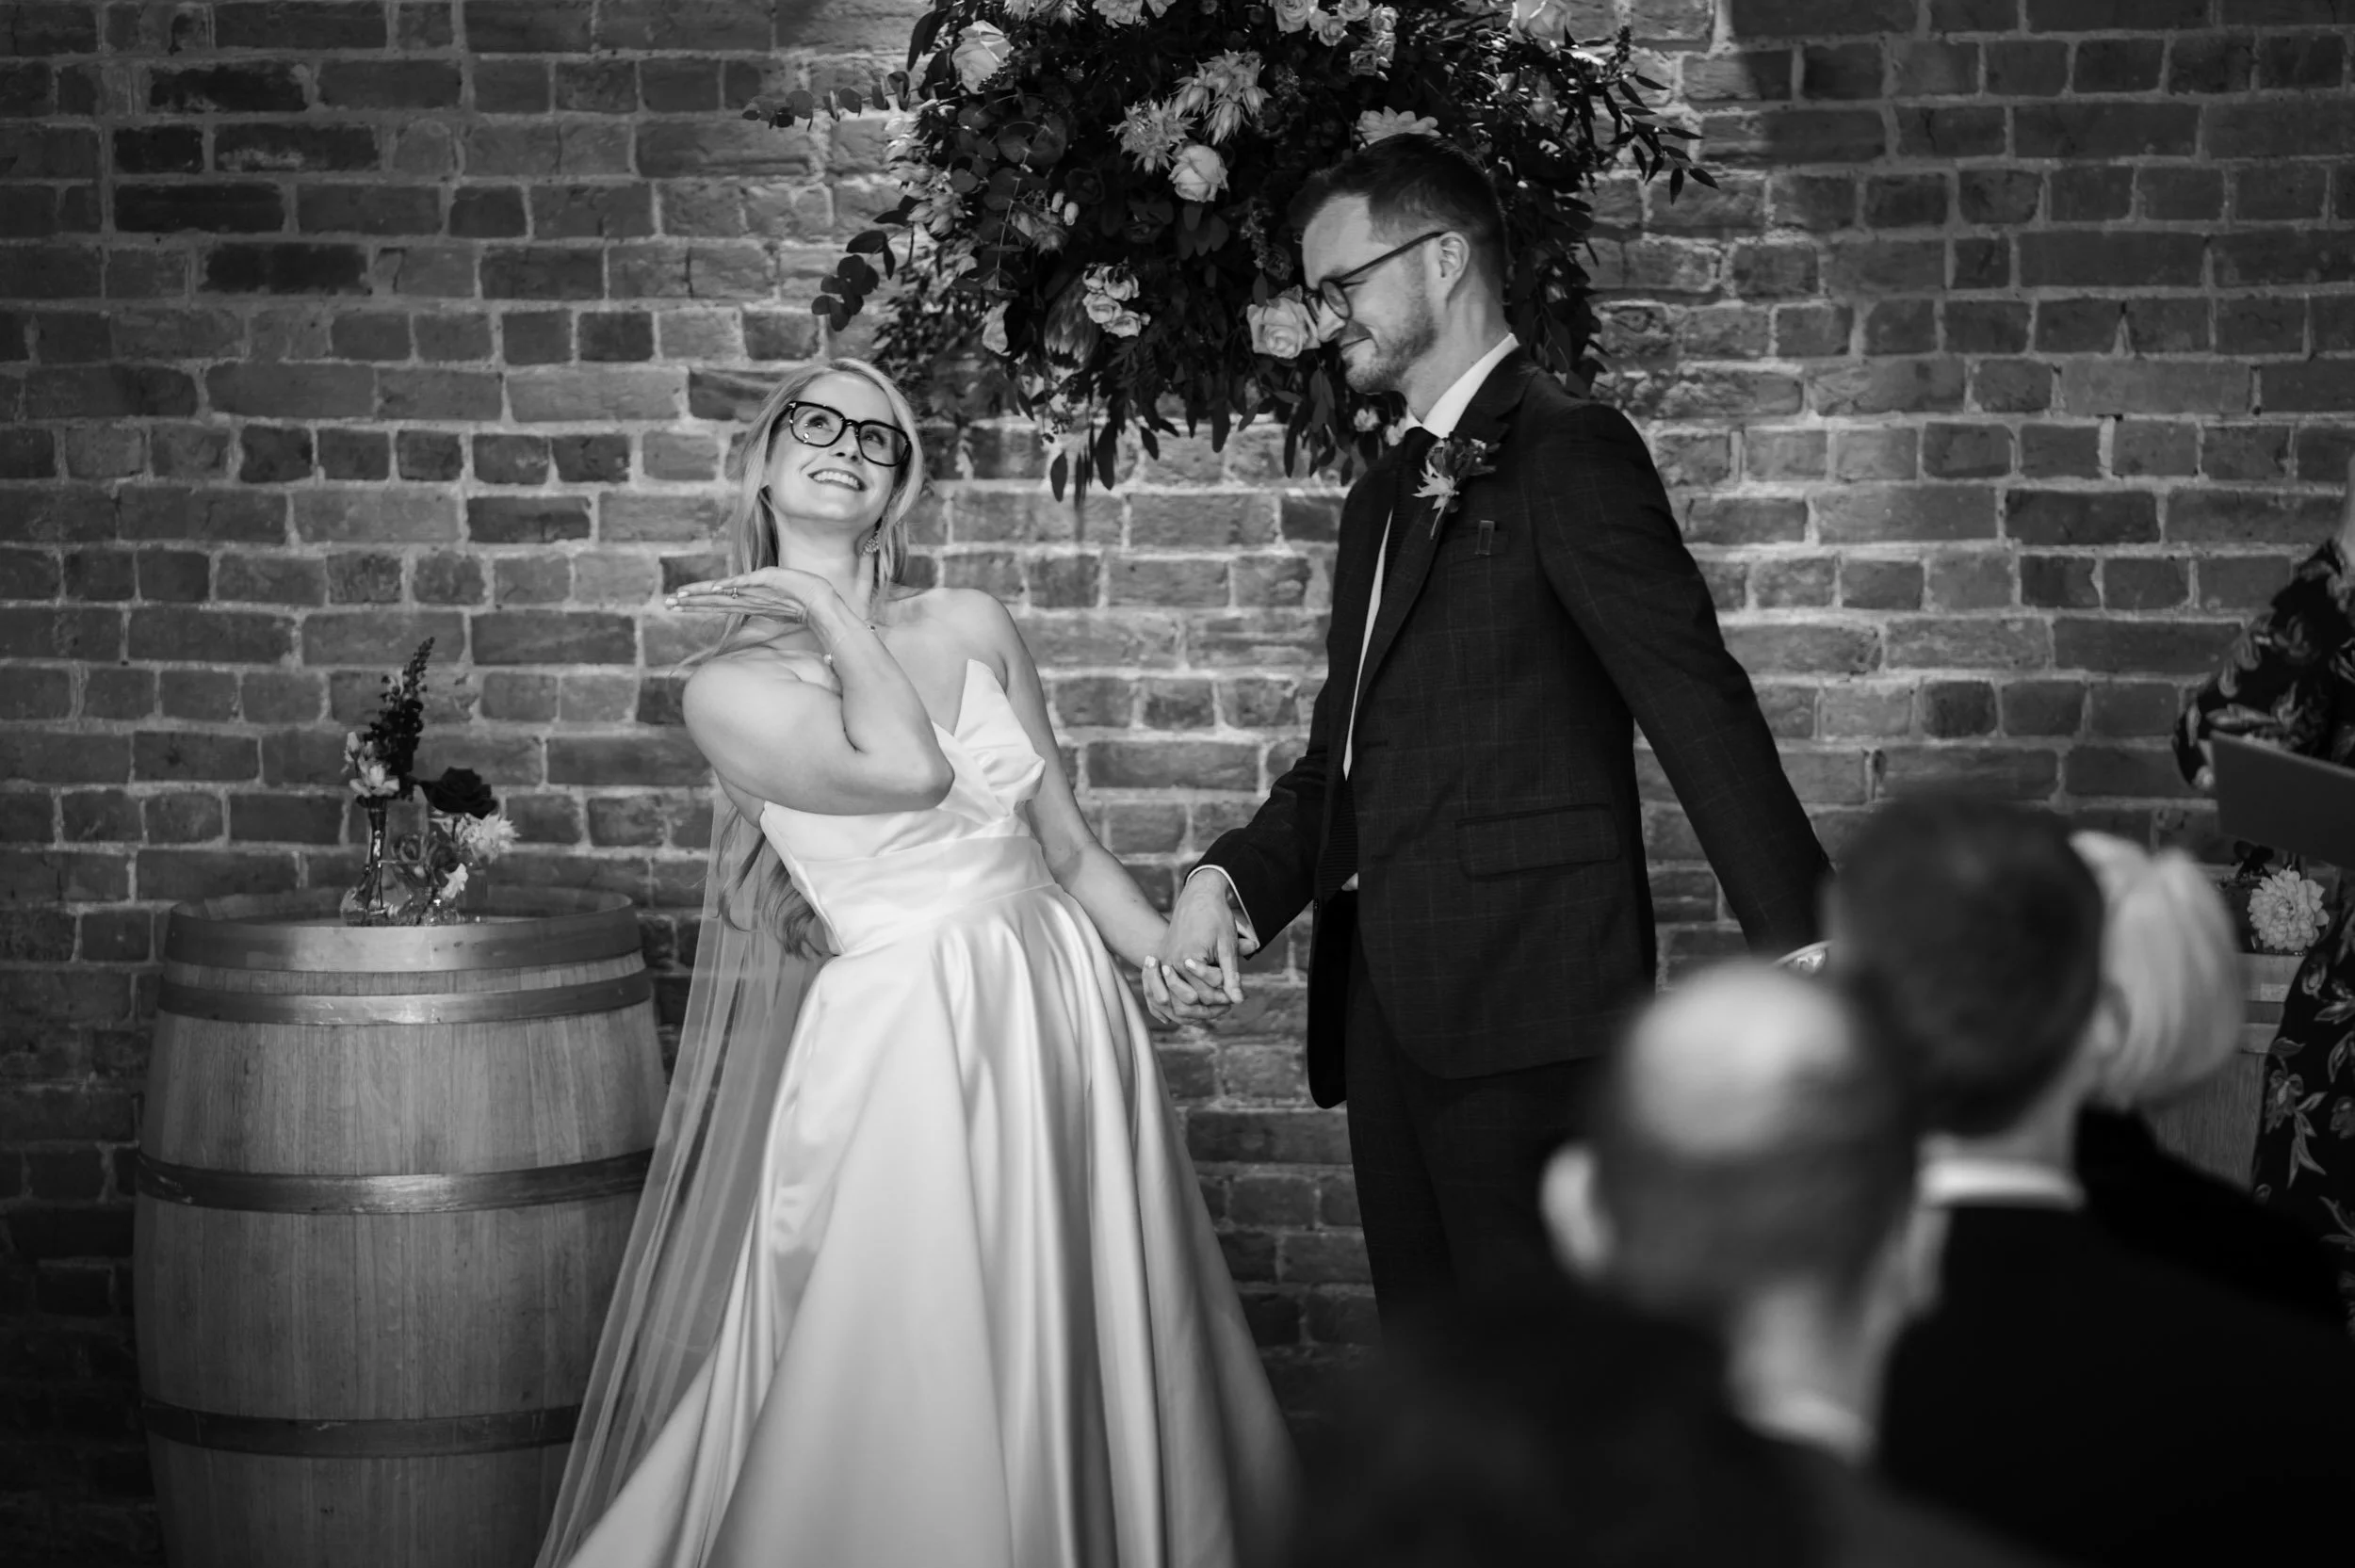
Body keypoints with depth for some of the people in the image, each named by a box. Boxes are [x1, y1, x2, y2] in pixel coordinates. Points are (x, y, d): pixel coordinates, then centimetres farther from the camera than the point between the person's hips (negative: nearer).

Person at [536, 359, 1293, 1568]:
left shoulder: (970, 628, 7)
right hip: (903, 1046, -4)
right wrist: (831, 620, -9)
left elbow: (1066, 846, 10)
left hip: (1061, 1011, 4)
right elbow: (906, 771, -20)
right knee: (907, 1406, -3)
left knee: (1075, 1378, 10)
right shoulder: (730, 686, -4)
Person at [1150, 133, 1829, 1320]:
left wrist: (1800, 948, -21)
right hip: (1393, 1004, 8)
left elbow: (1696, 705, -14)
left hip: (1525, 999, -8)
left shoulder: (1569, 453, -6)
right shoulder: (1384, 496, 22)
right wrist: (1229, 878, 3)